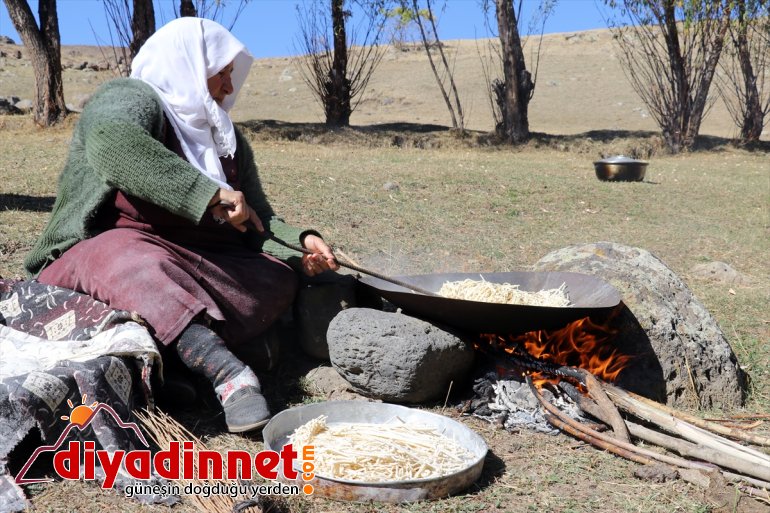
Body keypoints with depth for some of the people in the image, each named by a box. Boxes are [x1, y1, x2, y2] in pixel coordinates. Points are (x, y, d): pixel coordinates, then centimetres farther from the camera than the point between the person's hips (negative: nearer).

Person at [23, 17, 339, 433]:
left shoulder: (226, 139, 14)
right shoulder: (130, 99, -7)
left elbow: (257, 219, 10)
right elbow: (109, 143, -31)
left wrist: (298, 245, -10)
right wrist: (209, 193, -37)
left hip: (189, 266, 7)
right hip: (98, 255, -6)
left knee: (278, 275, -13)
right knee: (133, 261, -38)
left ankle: (182, 355, -35)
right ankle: (226, 372, -53)